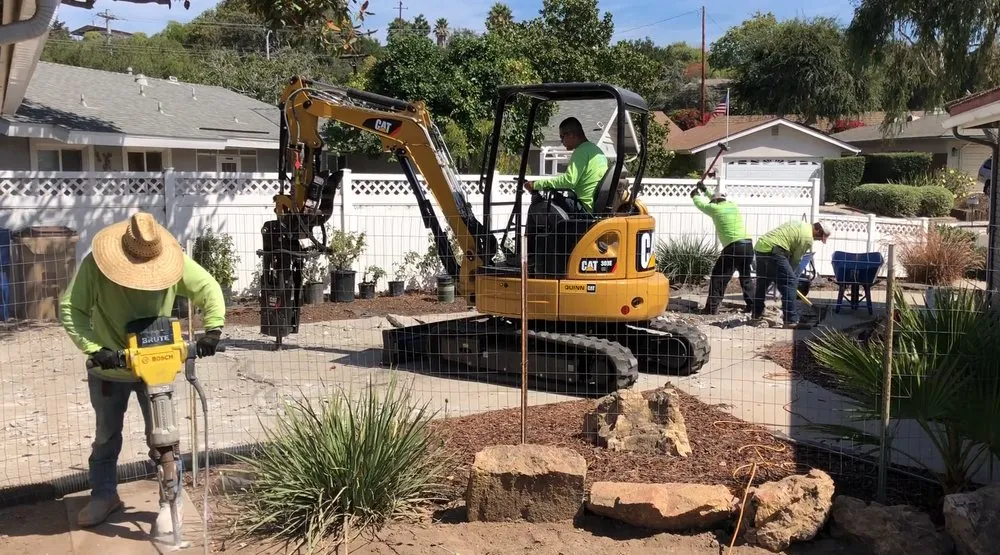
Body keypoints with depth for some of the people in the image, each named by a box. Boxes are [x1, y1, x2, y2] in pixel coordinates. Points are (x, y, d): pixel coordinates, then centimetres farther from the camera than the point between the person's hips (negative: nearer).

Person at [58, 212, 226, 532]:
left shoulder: (173, 262, -18)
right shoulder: (95, 265, -22)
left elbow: (210, 289, -9)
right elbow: (69, 309, -19)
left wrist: (213, 328, -22)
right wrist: (94, 349, -29)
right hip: (108, 369, 1)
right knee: (106, 437, 18)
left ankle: (169, 501, 18)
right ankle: (104, 495, 37)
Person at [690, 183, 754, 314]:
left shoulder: (715, 208, 3)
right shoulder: (733, 205, 19)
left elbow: (700, 204, 21)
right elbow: (719, 199, 40)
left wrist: (695, 195, 41)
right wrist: (705, 190, 48)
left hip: (734, 246, -6)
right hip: (748, 244, 6)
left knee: (719, 276, 1)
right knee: (746, 276, 19)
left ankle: (712, 308, -2)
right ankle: (753, 306, 18)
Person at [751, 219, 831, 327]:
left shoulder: (801, 224, 23)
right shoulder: (808, 238, -5)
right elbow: (796, 259, 3)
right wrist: (789, 272, 18)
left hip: (760, 245, 10)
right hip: (772, 250, -10)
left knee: (762, 282, 23)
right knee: (790, 282, -4)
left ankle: (757, 314, 36)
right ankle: (791, 320, -7)